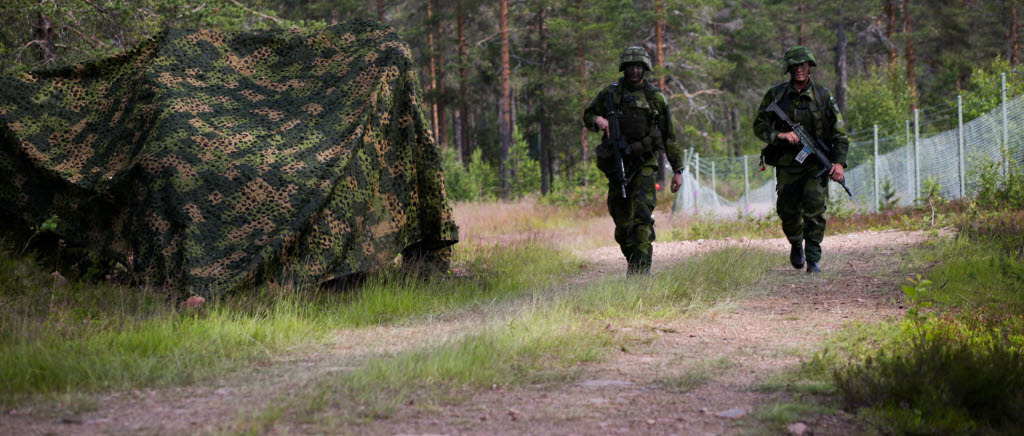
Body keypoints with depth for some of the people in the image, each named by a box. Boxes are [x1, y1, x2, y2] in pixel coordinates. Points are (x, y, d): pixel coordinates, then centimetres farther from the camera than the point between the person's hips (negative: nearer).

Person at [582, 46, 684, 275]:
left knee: (642, 214, -18)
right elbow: (587, 115, 16)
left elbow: (669, 136, 7)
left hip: (644, 164, -2)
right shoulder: (610, 93, 5)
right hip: (617, 164, 2)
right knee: (621, 220, 7)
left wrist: (677, 170, 5)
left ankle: (641, 266, -21)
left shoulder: (655, 97, 2)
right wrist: (598, 120, -9)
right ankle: (631, 260, 25)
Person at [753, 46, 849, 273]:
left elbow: (839, 132, 3)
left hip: (816, 163, -1)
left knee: (815, 207, -15)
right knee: (788, 211, 5)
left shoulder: (823, 96, 1)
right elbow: (759, 125, 3)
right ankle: (796, 244, 37)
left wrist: (839, 161, -9)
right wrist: (780, 135, -16)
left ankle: (813, 259, -6)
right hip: (787, 164, 1)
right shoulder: (776, 95, 1)